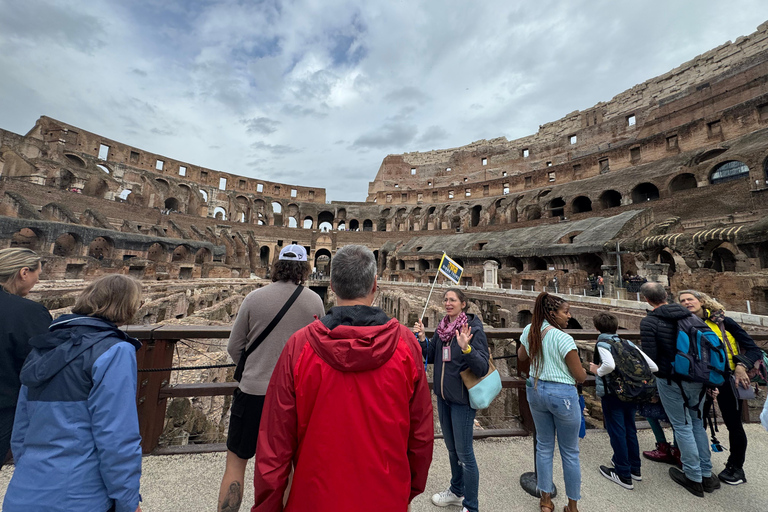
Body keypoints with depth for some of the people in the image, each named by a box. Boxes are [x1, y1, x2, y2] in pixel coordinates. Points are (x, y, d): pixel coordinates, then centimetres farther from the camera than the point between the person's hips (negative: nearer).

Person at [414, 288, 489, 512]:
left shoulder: (474, 328, -18)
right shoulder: (442, 327, 0)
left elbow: (483, 367, -22)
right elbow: (430, 357, 7)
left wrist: (466, 348, -38)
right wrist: (421, 338, -9)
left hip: (462, 399, -6)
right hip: (443, 396, 7)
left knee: (464, 452, 7)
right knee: (451, 448, 23)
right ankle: (457, 491, 46)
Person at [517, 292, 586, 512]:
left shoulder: (529, 331, -5)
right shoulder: (564, 338, -22)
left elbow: (521, 357, 12)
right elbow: (580, 376, -14)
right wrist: (585, 371, 8)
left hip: (536, 390, 5)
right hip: (562, 394, -5)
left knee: (544, 446, 19)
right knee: (570, 452, 15)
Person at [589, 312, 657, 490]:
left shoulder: (602, 343, -11)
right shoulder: (628, 343, 7)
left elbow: (609, 365, -29)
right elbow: (653, 367, 6)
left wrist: (597, 371, -11)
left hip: (612, 394, -7)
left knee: (616, 432, 6)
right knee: (630, 429, 21)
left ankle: (623, 475, 16)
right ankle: (634, 468, 36)